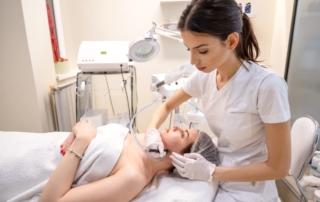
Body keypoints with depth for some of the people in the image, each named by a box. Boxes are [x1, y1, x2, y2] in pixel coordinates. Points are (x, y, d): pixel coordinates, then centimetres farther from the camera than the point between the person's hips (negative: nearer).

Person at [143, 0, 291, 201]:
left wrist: (211, 172, -22)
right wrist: (152, 132, -14)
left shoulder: (267, 85, -26)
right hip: (217, 176, 5)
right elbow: (167, 105, 4)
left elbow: (278, 167, -18)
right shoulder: (204, 76, -11)